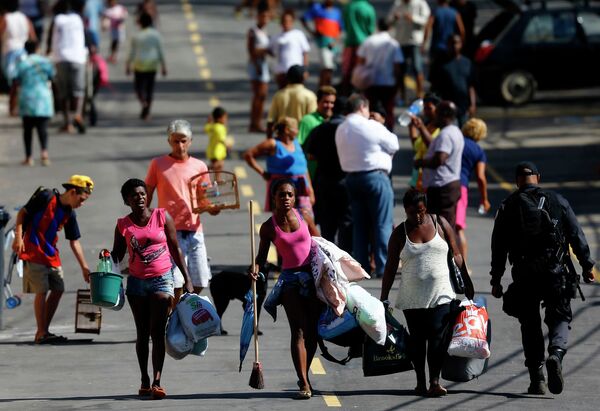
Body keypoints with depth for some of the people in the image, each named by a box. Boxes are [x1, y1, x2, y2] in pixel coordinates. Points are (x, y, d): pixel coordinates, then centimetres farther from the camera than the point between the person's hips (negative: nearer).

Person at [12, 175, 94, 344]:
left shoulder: (69, 214, 7)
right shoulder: (45, 197, -12)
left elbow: (74, 242, 12)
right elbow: (22, 213, -8)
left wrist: (84, 267, 10)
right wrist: (18, 236, -18)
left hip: (52, 256, 7)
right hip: (33, 253, -7)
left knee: (58, 290, 4)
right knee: (42, 291, -10)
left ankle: (43, 332, 13)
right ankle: (42, 333, -4)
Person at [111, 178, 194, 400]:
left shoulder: (162, 216, -1)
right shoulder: (123, 225, 3)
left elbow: (175, 249, 3)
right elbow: (117, 254, 12)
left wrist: (187, 278, 1)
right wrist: (107, 257, -12)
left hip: (162, 279, -2)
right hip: (137, 282, 2)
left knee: (157, 331, -11)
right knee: (142, 333, 8)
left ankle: (157, 381, -17)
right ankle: (145, 381, 15)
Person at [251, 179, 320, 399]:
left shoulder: (303, 218, 1)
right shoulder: (269, 227, -3)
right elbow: (262, 255, 4)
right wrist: (256, 268, -17)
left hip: (313, 275, 3)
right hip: (290, 278, -3)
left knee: (312, 331, 5)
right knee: (298, 331, -11)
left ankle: (305, 375, 23)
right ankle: (304, 384, -16)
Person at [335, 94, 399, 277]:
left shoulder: (341, 130, 7)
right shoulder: (372, 127, -12)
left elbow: (344, 153, 10)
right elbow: (393, 145, -4)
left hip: (351, 178, 6)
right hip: (375, 176, -6)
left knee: (359, 225, 10)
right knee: (383, 224, -2)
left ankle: (361, 265, 10)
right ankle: (383, 267, -5)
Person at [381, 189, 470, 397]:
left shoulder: (440, 224, 5)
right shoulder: (400, 233, 3)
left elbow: (456, 255, 9)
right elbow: (390, 268, 6)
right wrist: (384, 298, 3)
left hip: (441, 294, -1)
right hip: (412, 298, 1)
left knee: (438, 336, -12)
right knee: (417, 339, 5)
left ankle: (435, 381, -13)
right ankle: (420, 382, 15)